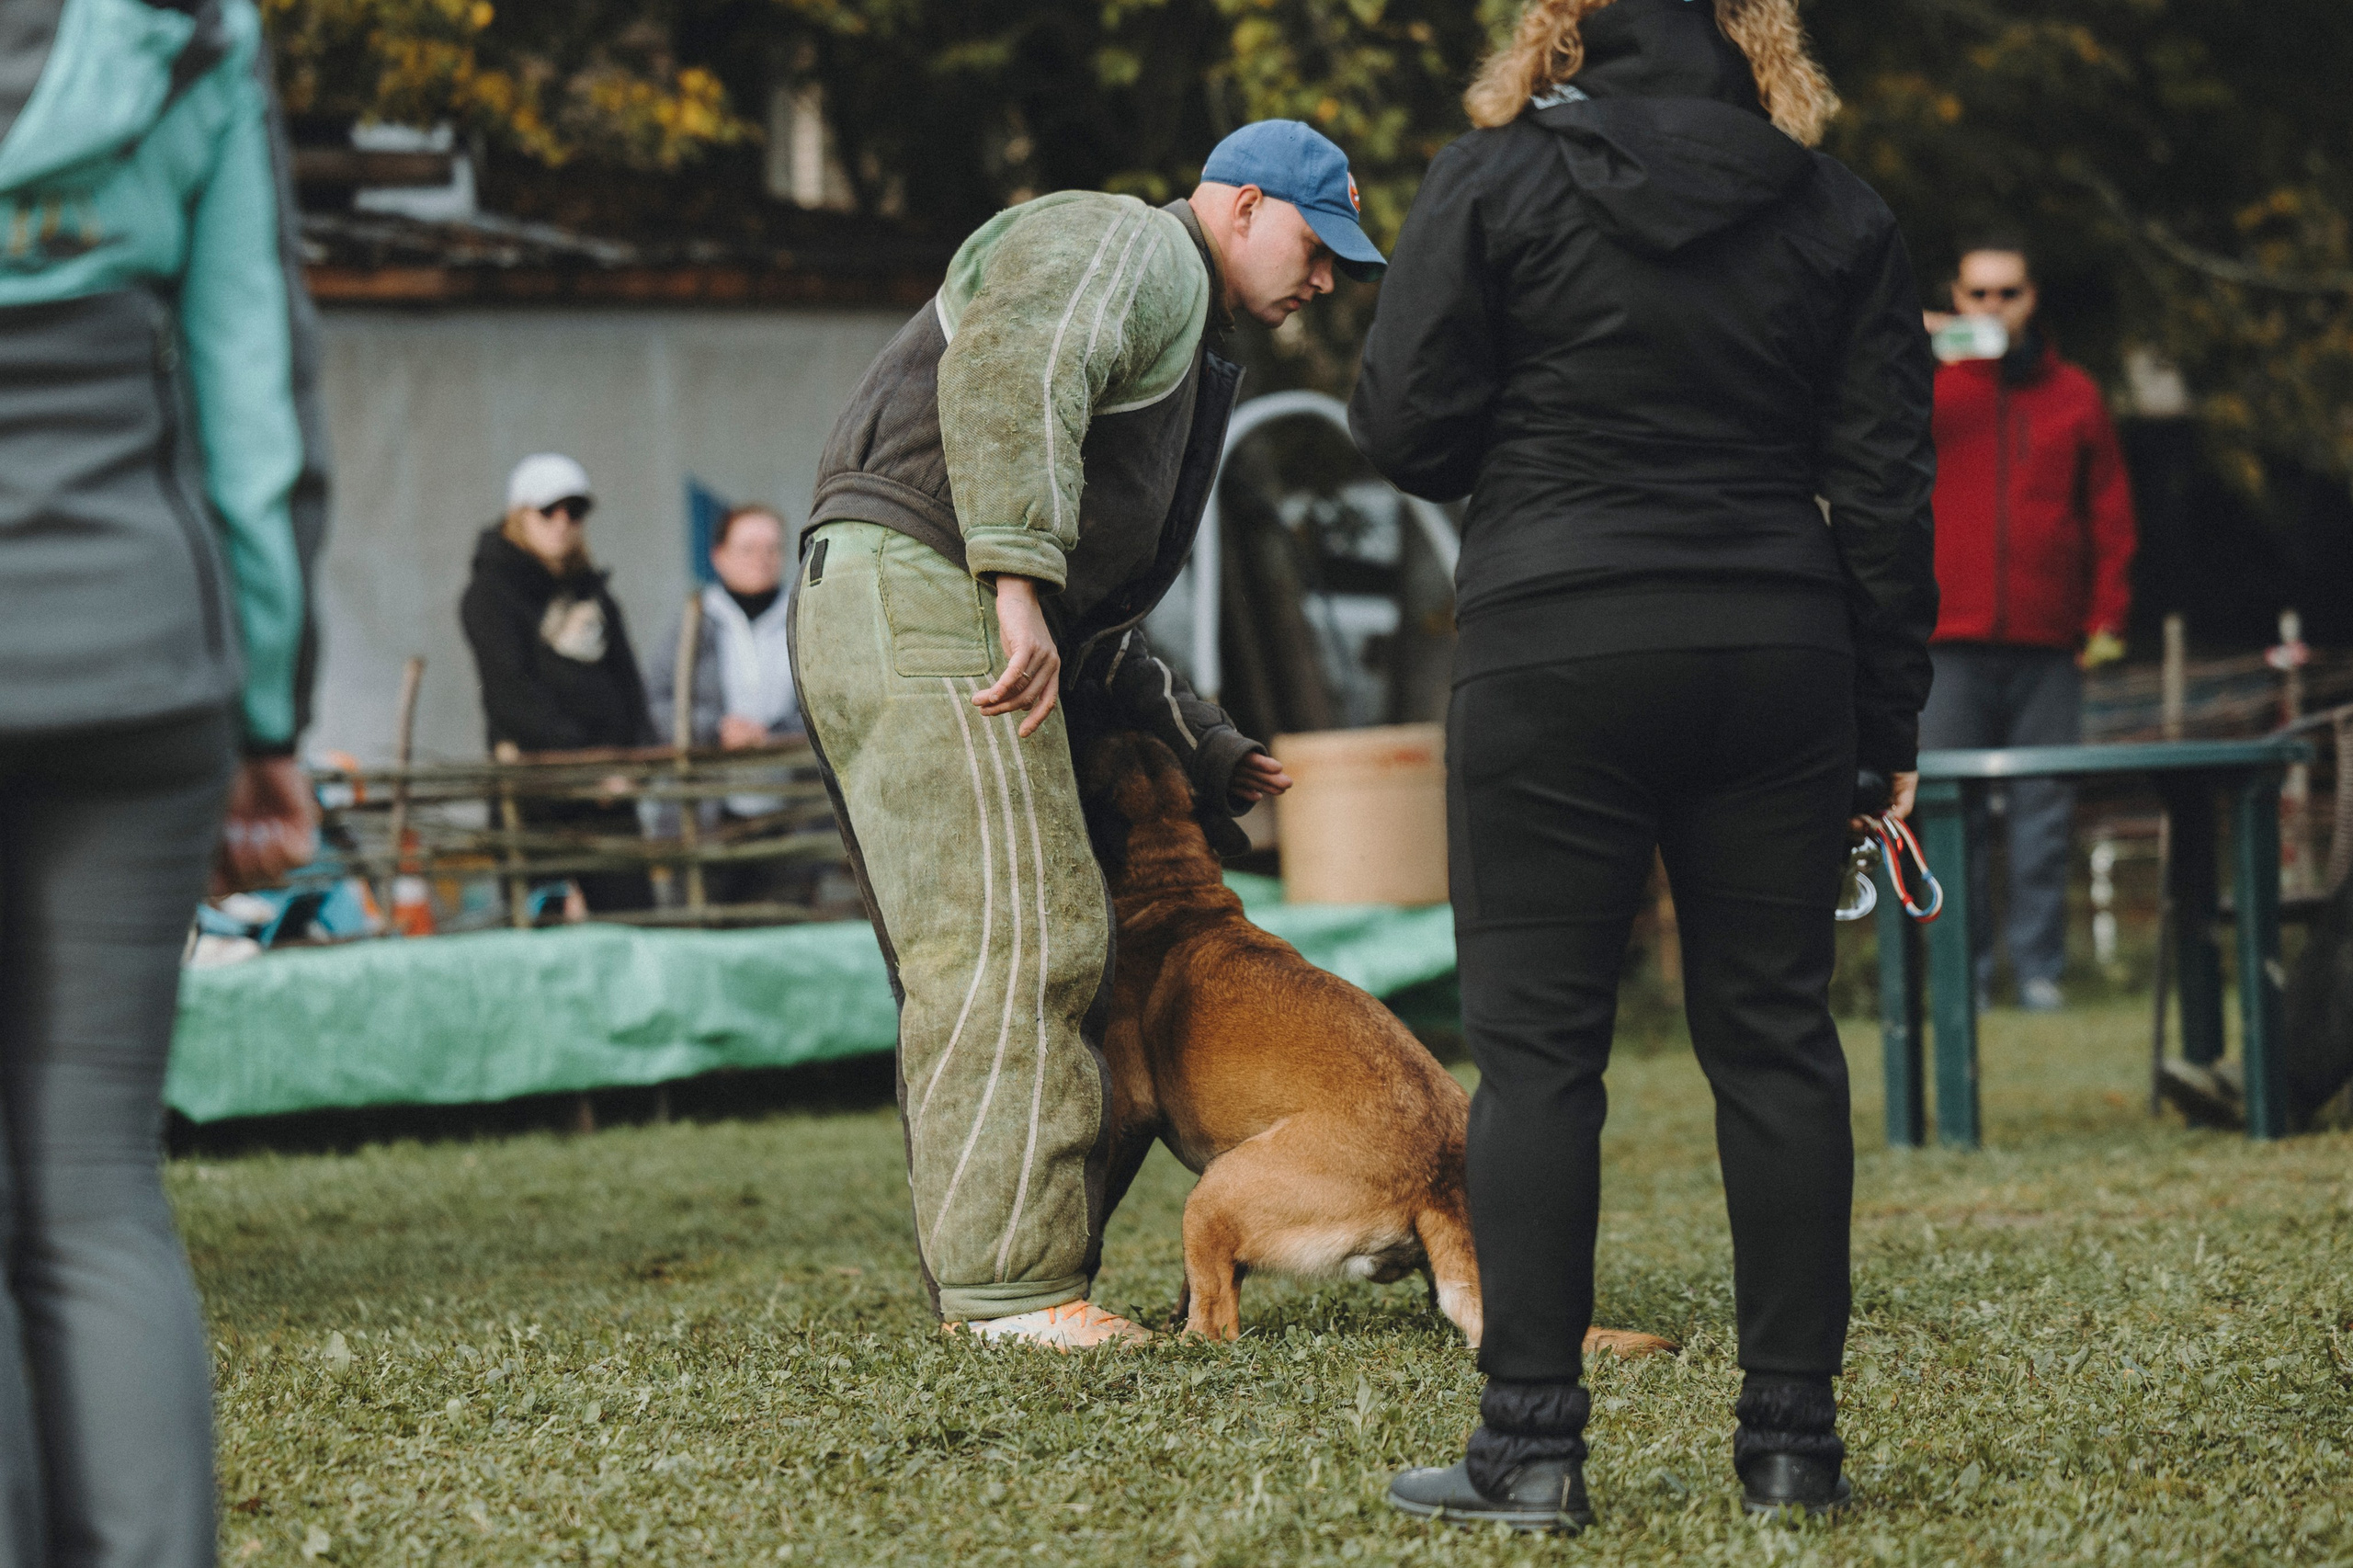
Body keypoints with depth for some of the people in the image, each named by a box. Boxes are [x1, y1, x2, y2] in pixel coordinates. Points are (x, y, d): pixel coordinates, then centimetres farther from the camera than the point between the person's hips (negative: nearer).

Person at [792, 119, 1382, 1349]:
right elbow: (1006, 371, -23)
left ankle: (979, 1279, 14)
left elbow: (1099, 624, 31)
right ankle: (1014, 1286, -15)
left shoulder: (1180, 333, 31)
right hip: (921, 587, -11)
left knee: (967, 962, 12)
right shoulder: (1129, 249, -1)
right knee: (1014, 939, -13)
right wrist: (1020, 585, -30)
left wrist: (1200, 746, 25)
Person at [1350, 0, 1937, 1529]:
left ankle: (1533, 1443, -1)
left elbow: (1405, 425, -4)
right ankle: (1794, 1440, 10)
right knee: (1776, 1039, 8)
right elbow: (1885, 486, 5)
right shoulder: (1838, 214, 6)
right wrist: (1886, 732, 9)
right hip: (1777, 656, 3)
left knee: (1537, 1042, 1)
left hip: (1553, 654, -3)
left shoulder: (1496, 178, -3)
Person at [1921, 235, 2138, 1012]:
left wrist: (2107, 617, 3)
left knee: (2043, 816, 0)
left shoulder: (2074, 396, 13)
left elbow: (2110, 513, 13)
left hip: (2047, 645, 1)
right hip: (1951, 642, -1)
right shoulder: (1927, 388, 9)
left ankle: (2039, 969, 3)